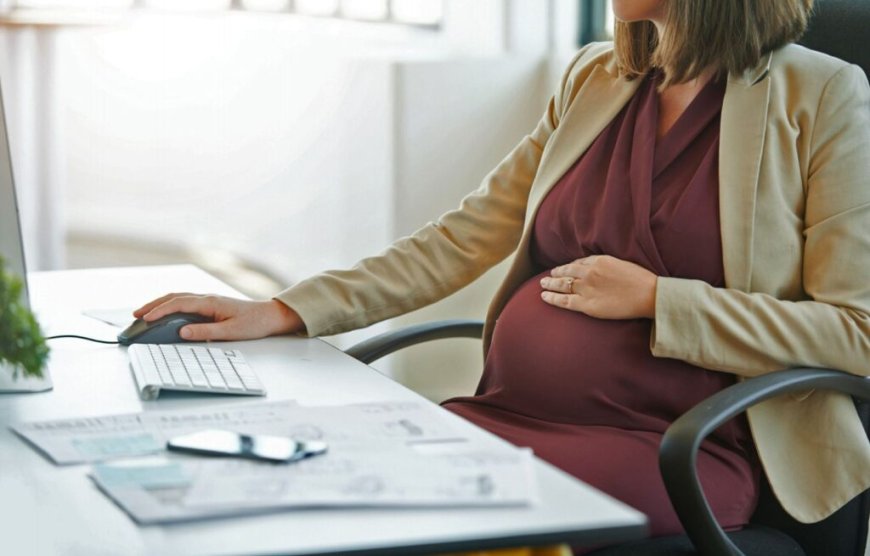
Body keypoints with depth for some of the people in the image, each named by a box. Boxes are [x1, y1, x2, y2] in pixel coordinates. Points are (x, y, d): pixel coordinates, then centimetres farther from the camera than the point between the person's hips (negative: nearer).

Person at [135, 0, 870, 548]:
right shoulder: (593, 80, 13)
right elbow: (460, 241, 12)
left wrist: (653, 297, -11)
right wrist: (282, 313, 3)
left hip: (671, 448, -5)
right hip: (509, 414, 5)